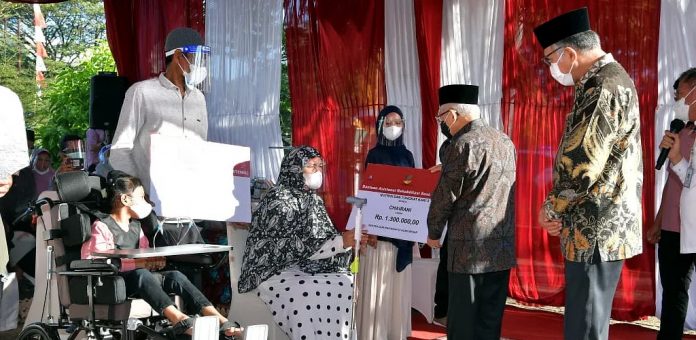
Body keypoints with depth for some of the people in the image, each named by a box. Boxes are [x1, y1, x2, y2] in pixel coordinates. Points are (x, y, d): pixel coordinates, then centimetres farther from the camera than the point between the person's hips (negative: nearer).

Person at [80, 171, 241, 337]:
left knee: (174, 275, -20)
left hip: (137, 284, 6)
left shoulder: (136, 226, 22)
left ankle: (219, 320, -35)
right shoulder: (102, 226, -4)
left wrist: (153, 261, -4)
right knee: (141, 274, -37)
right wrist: (137, 263, -23)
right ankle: (179, 319, -55)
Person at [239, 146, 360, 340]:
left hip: (305, 267, 7)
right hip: (274, 270, -7)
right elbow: (296, 247, -19)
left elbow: (325, 237, 9)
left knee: (351, 284, -18)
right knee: (311, 293, -34)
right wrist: (341, 242, -22)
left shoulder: (314, 200, 13)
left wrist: (350, 239, -11)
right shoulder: (277, 200, -10)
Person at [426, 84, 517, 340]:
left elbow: (445, 196, -7)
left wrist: (434, 232, 8)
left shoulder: (463, 145, -12)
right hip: (503, 246, 7)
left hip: (471, 247, -7)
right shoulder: (506, 142, 12)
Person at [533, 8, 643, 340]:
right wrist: (559, 207, 8)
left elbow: (581, 166, -24)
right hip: (597, 229, 10)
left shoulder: (604, 89, -19)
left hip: (596, 233, -10)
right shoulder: (604, 81, 14)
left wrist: (551, 209, -7)